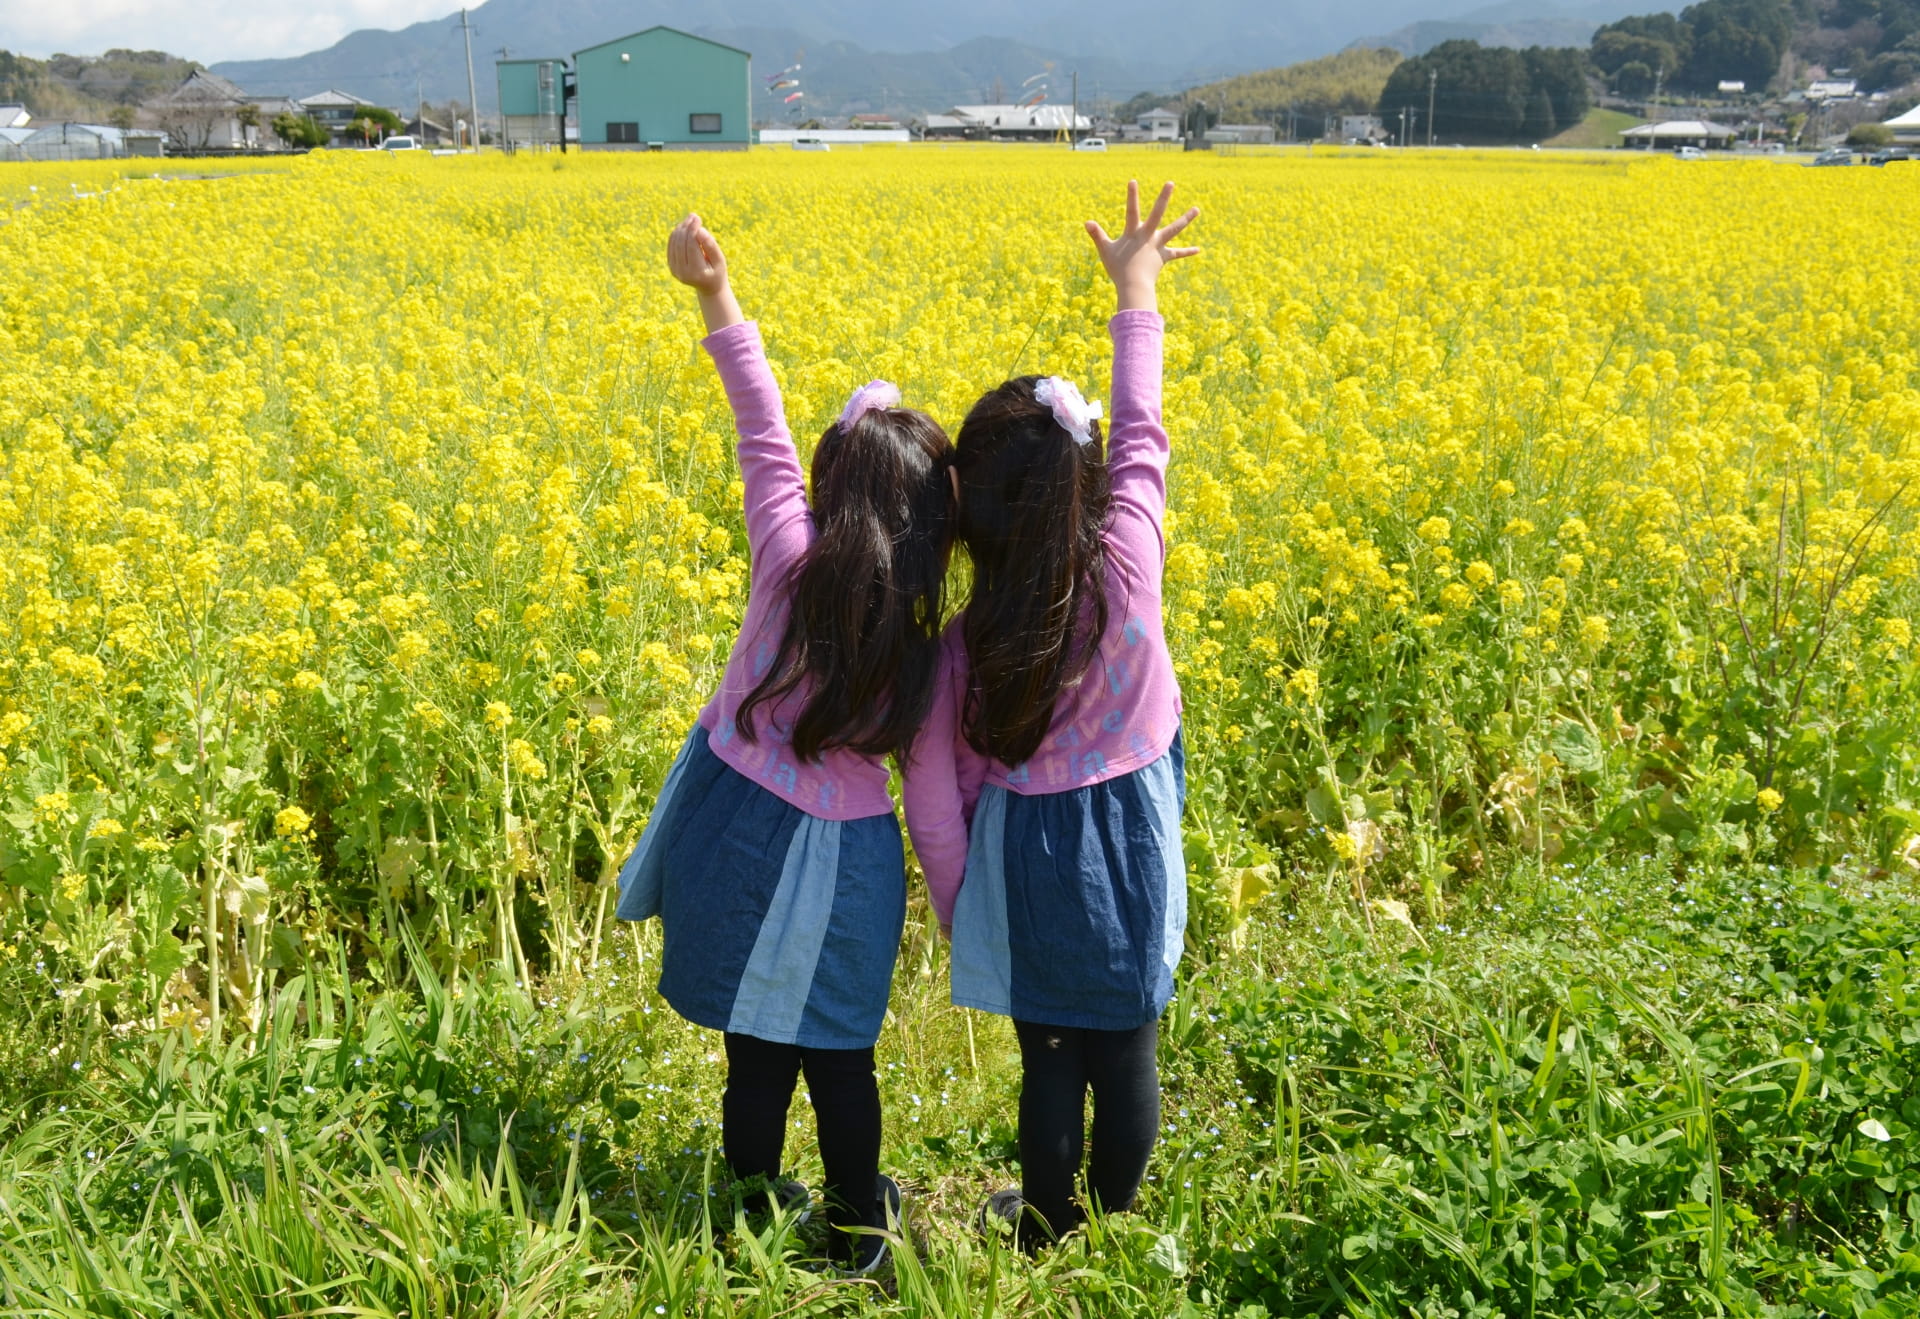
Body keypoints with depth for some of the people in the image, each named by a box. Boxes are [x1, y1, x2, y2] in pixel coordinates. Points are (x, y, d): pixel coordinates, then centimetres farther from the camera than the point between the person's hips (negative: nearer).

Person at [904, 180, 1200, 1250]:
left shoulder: (965, 645, -19)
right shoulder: (1129, 570, -21)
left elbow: (935, 801, -11)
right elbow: (1143, 436, -5)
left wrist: (960, 912, 6)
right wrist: (1137, 289, 5)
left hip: (1026, 855, -1)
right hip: (1127, 848, 1)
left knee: (1048, 1061, 16)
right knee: (1127, 1052, 17)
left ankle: (1046, 1231, 35)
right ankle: (1116, 1228, 36)